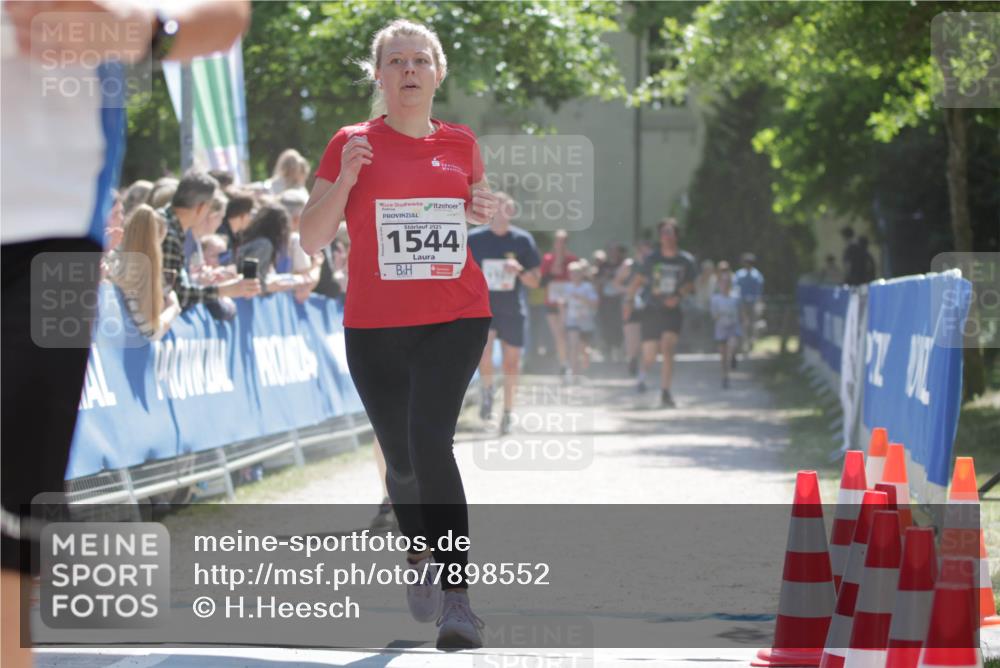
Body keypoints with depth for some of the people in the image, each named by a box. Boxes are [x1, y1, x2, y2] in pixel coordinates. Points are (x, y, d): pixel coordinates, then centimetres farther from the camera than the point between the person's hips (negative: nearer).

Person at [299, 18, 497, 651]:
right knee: (401, 460, 10)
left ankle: (457, 597, -21)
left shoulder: (461, 143, 7)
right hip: (375, 327, 1)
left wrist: (486, 210, 1)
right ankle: (419, 554, 42)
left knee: (430, 440, -21)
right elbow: (312, 239, 0)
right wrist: (345, 178, -15)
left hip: (455, 319, -1)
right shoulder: (353, 143, 2)